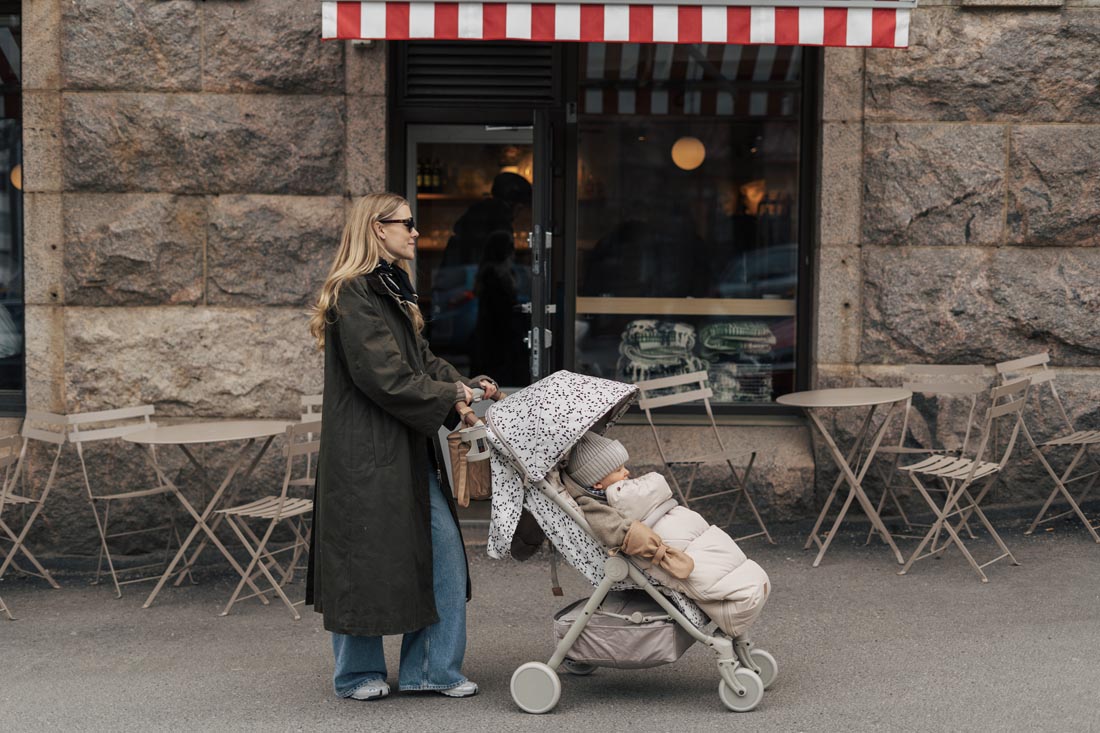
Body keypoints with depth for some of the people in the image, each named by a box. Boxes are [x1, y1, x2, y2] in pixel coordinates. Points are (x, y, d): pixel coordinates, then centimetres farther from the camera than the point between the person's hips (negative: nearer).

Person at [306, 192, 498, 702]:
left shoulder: (392, 290, 17)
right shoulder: (354, 295, -15)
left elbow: (421, 359, 17)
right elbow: (384, 377, -21)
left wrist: (466, 385, 1)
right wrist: (452, 396, -13)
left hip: (408, 450, 10)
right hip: (366, 454, -10)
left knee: (443, 548, 7)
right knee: (367, 560, 2)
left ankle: (431, 669, 15)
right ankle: (358, 674, 18)